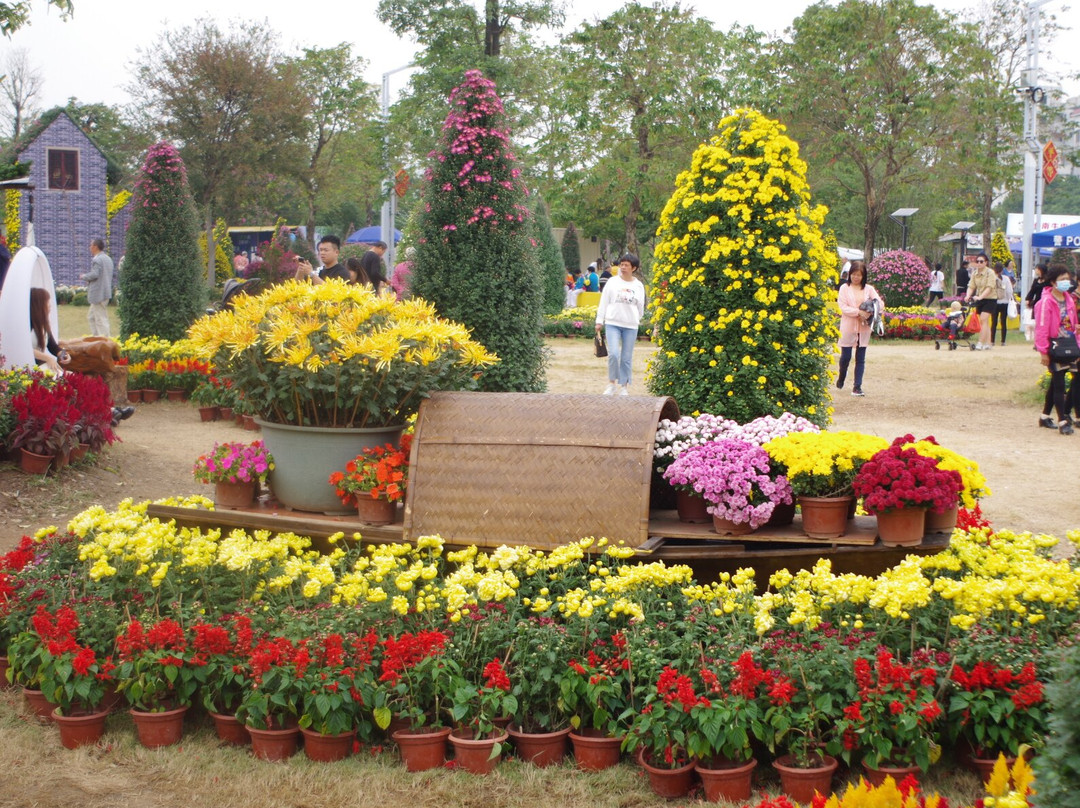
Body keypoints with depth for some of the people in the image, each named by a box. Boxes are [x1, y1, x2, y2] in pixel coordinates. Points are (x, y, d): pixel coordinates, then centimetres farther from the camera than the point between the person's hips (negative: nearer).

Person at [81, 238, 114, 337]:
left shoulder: (97, 260, -15)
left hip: (98, 294, -10)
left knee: (101, 319, -6)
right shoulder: (108, 258, 16)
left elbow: (94, 274, -24)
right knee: (91, 317, 19)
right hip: (106, 291, 10)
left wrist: (83, 277, -5)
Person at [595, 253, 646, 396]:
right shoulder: (612, 282, 1)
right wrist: (599, 321, 1)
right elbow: (604, 302, 3)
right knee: (613, 354, -15)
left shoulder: (639, 286, 5)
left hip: (631, 326, 2)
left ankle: (624, 386, 16)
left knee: (627, 358, 5)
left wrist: (637, 320, 19)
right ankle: (612, 383, 2)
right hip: (612, 323, -2)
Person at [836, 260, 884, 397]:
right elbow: (843, 307, -9)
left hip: (864, 328, 2)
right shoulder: (844, 288, 0)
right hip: (848, 327, -2)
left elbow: (880, 303, -2)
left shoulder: (869, 289, 5)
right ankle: (841, 377, 31)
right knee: (845, 356, 2)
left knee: (861, 359, 3)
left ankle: (857, 387, 7)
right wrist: (859, 312, -20)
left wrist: (870, 312, -20)